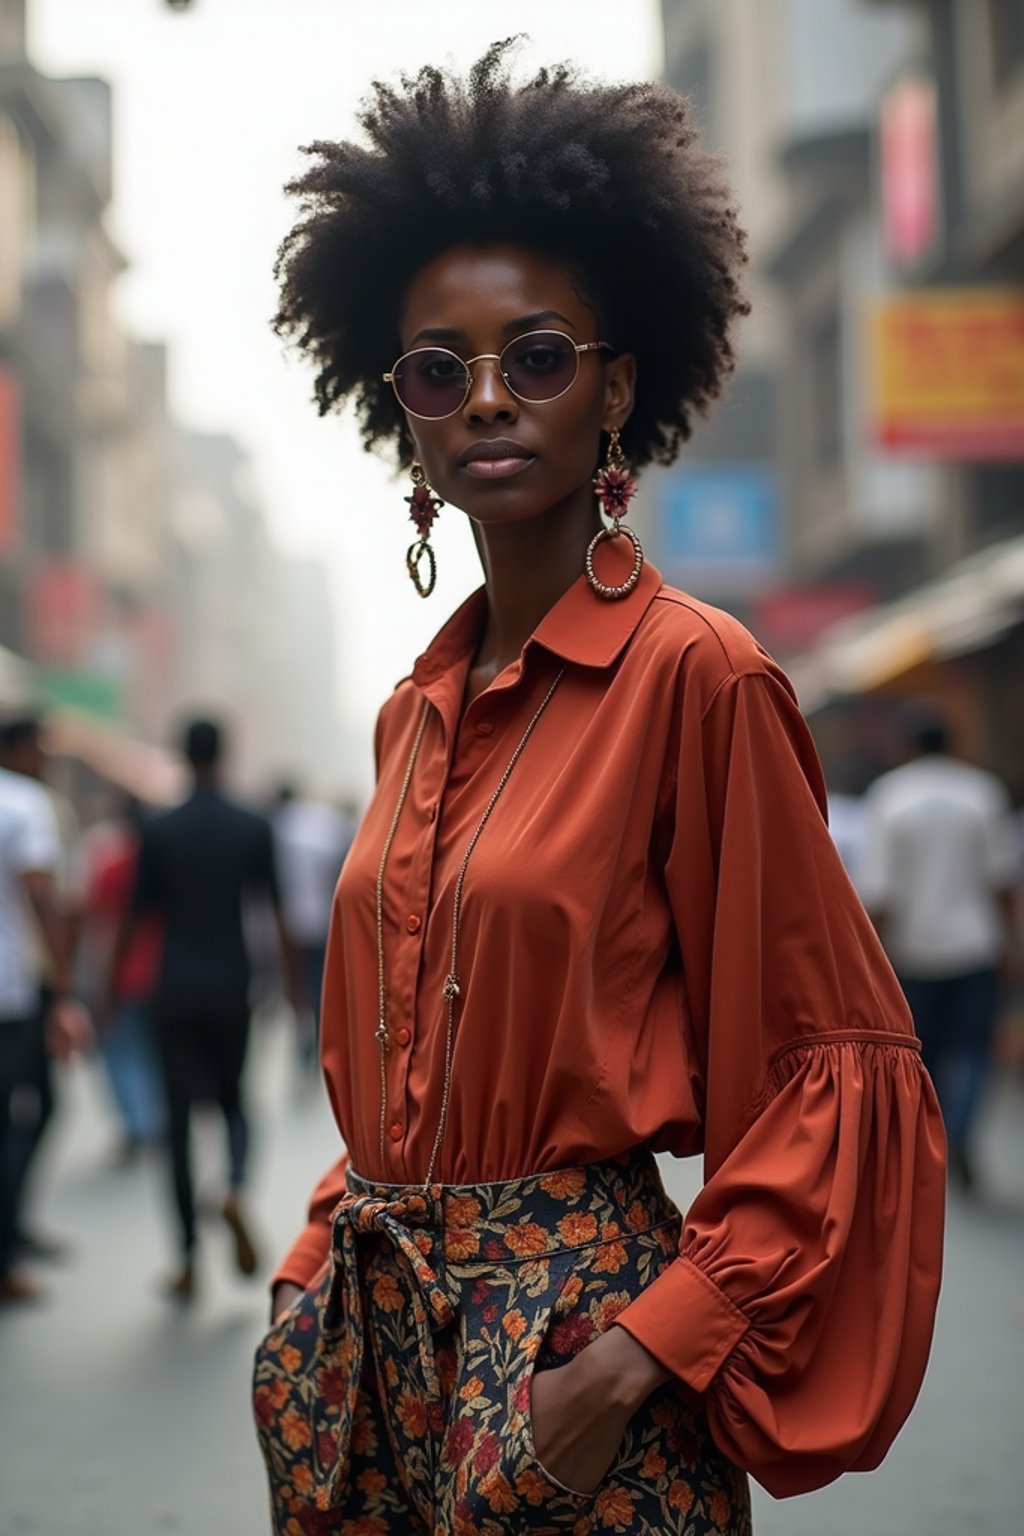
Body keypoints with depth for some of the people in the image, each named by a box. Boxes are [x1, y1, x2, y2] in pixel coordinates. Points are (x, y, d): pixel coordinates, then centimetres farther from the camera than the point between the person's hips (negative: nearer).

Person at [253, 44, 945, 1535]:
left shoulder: (695, 674, -12)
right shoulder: (417, 709, 8)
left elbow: (847, 1064, -12)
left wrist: (641, 1352, -17)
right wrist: (319, 1275, 7)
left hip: (569, 1344, -6)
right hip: (371, 1332, 6)